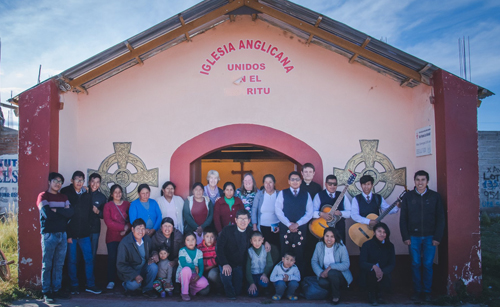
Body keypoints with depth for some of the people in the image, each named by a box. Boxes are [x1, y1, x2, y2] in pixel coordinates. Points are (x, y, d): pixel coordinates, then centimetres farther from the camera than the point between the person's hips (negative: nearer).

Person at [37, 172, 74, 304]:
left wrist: (56, 210, -11)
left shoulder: (63, 197, 14)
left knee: (59, 264, 8)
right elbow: (48, 214, -15)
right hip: (49, 235, -5)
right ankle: (46, 292, 8)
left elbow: (71, 212, -2)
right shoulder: (43, 196, -1)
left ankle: (57, 289, 16)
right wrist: (63, 212, -3)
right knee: (47, 265, 0)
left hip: (62, 234, 5)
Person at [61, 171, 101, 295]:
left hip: (84, 233, 3)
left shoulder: (87, 195, 6)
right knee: (72, 260, 6)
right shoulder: (65, 193, -4)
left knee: (89, 259, 3)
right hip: (70, 233, -3)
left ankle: (90, 285, 13)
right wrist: (67, 234, -13)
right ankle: (74, 285, 18)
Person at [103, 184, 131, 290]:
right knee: (112, 258, -8)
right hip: (112, 237, -1)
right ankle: (111, 281, 1)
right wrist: (123, 227, -11)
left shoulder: (127, 204, 9)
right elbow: (108, 221, -4)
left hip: (125, 236, 1)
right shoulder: (108, 205, 5)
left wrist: (127, 229, -10)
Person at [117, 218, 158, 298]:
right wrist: (135, 275, -29)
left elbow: (151, 252, 16)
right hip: (130, 271, -5)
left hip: (144, 268, 5)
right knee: (135, 284, -33)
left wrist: (151, 258, -11)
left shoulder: (147, 239, -2)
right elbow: (120, 265, -20)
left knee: (154, 267, -25)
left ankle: (147, 289, -2)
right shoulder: (124, 243, -20)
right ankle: (127, 286, 6)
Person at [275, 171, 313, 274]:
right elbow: (278, 211, -2)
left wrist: (297, 224, -7)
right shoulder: (282, 193, 6)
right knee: (285, 254, 3)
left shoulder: (306, 194, 9)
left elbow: (309, 213, 3)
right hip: (285, 228, -1)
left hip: (301, 229, 1)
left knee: (299, 254, 3)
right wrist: (289, 224, -10)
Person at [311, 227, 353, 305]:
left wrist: (331, 267, -28)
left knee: (332, 273, -35)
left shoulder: (341, 247, -12)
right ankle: (334, 290, 5)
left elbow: (346, 264, -18)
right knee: (322, 282, -30)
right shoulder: (319, 245, -2)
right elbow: (314, 261, -1)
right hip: (326, 275, 2)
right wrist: (320, 272, -18)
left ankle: (336, 295, -7)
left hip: (341, 275, -2)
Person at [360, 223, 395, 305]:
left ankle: (378, 294, 9)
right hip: (368, 276, -2)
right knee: (372, 271, -35)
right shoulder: (367, 245, -4)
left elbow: (392, 264, -3)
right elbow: (362, 263, -14)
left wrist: (383, 272, -25)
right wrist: (374, 266, -35)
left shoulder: (390, 246, 4)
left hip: (383, 274, 2)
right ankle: (371, 295, -6)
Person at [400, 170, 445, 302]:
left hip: (429, 237, 0)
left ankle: (427, 291, 17)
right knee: (415, 264, 4)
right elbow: (403, 218, 4)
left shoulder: (435, 196, 3)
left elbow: (440, 218, 3)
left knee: (428, 265, 3)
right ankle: (417, 290, 17)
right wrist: (405, 237, -2)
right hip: (413, 237, 0)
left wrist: (437, 237, -4)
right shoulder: (408, 197, 3)